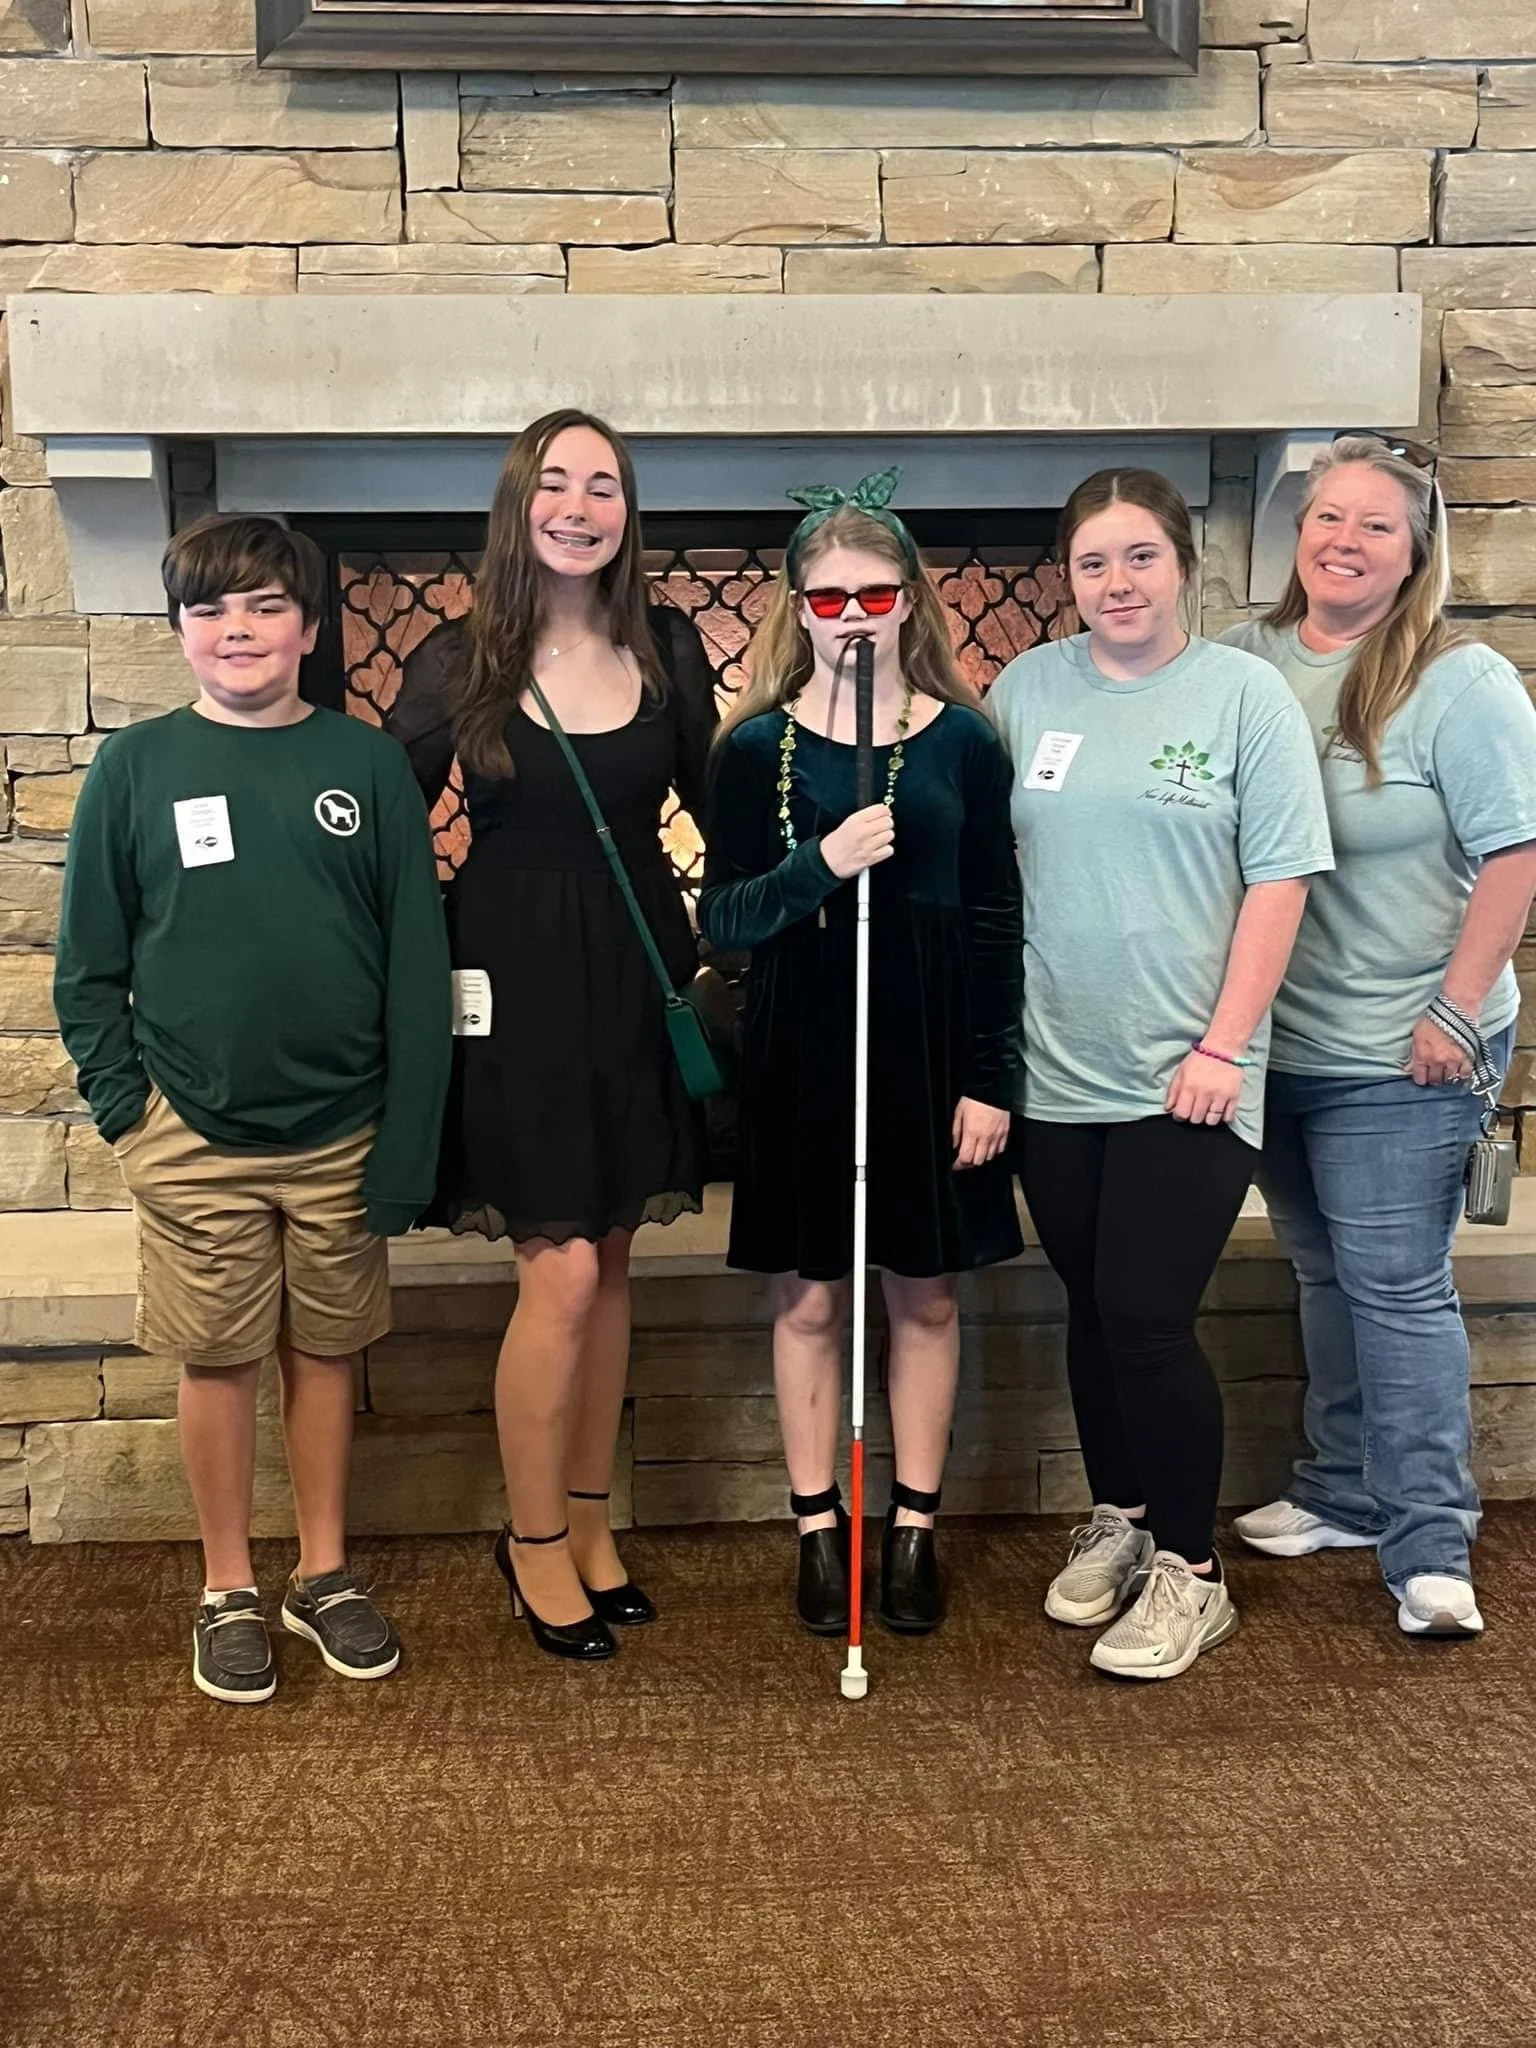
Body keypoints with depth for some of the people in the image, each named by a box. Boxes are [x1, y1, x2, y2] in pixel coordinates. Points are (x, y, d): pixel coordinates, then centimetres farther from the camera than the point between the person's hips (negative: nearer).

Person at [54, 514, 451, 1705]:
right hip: (195, 1137, 0)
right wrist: (123, 1104, -6)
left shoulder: (366, 764, -2)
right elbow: (90, 961, 3)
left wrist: (409, 1139, -7)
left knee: (326, 1351, 13)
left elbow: (418, 960, -3)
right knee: (219, 1360, 10)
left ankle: (326, 1575, 30)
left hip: (343, 1133, 1)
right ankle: (230, 1592, 27)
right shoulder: (136, 767, -1)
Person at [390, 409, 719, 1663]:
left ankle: (590, 1521, 27)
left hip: (638, 973, 4)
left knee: (609, 1263, 11)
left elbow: (715, 804, 13)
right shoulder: (459, 663, -5)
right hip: (518, 980, -3)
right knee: (562, 1272, -6)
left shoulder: (668, 650, 3)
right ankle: (534, 1540, 15)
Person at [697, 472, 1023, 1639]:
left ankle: (915, 1529, 23)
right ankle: (819, 1529, 22)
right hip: (803, 1051, 0)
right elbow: (722, 920, -5)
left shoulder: (964, 740, 0)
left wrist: (991, 1080, -3)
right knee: (808, 1297, 7)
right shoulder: (759, 743, -1)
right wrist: (820, 864, -22)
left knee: (925, 1293, 9)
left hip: (930, 1048, 1)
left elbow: (997, 923, 1)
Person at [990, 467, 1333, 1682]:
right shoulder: (1025, 689, 7)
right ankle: (1119, 1523, 34)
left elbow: (1278, 879, -5)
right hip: (1053, 1072, 4)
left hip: (1184, 1079, -3)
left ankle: (1190, 1573, 13)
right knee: (1093, 1312, 13)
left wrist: (1225, 1046, -11)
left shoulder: (1245, 692, -2)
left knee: (1146, 1319, -6)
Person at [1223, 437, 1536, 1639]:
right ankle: (1345, 1494, 32)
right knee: (1327, 1278, 17)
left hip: (1397, 1057, -5)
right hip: (1274, 1045, 6)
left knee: (1397, 1288, -4)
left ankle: (1430, 1545, 7)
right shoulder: (1242, 666, 6)